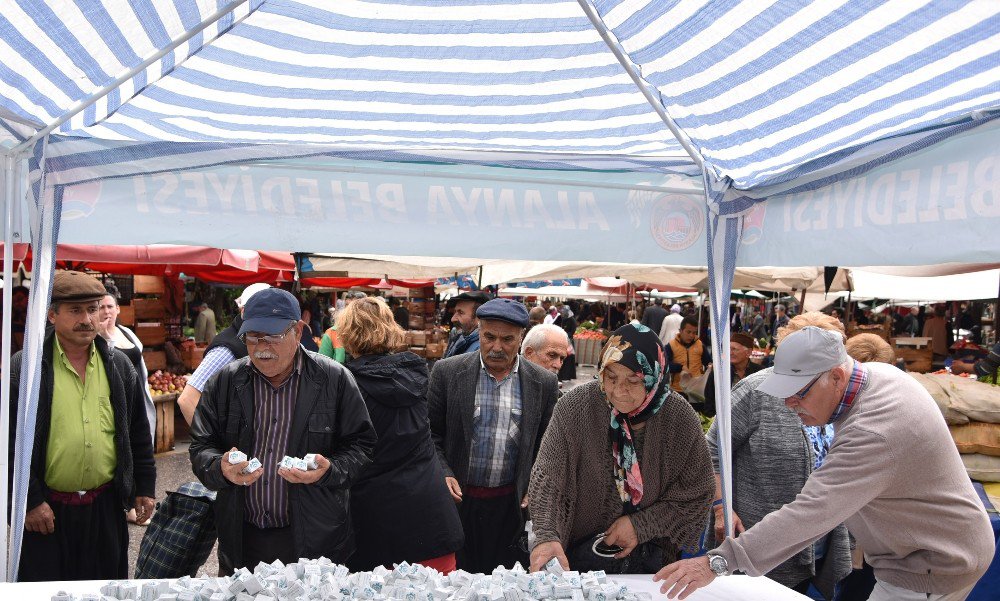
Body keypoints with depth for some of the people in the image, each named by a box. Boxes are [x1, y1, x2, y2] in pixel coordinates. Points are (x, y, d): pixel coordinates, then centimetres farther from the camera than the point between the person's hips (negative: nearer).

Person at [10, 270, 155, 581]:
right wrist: (30, 500, -11)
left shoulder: (118, 365, 5)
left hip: (106, 506, 3)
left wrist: (145, 486, 7)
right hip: (45, 509, -3)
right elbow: (11, 442, -8)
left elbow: (139, 433, 9)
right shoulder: (25, 368, -7)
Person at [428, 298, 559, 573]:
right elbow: (430, 433, 2)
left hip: (511, 505, 1)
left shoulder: (544, 383, 0)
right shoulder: (447, 372, -3)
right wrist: (443, 474, -10)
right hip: (458, 500, 0)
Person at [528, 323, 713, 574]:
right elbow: (547, 479, -20)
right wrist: (546, 535, -35)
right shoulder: (575, 406, -18)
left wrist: (641, 525, -15)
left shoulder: (679, 416, -14)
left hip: (652, 554, 1)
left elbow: (697, 492, -6)